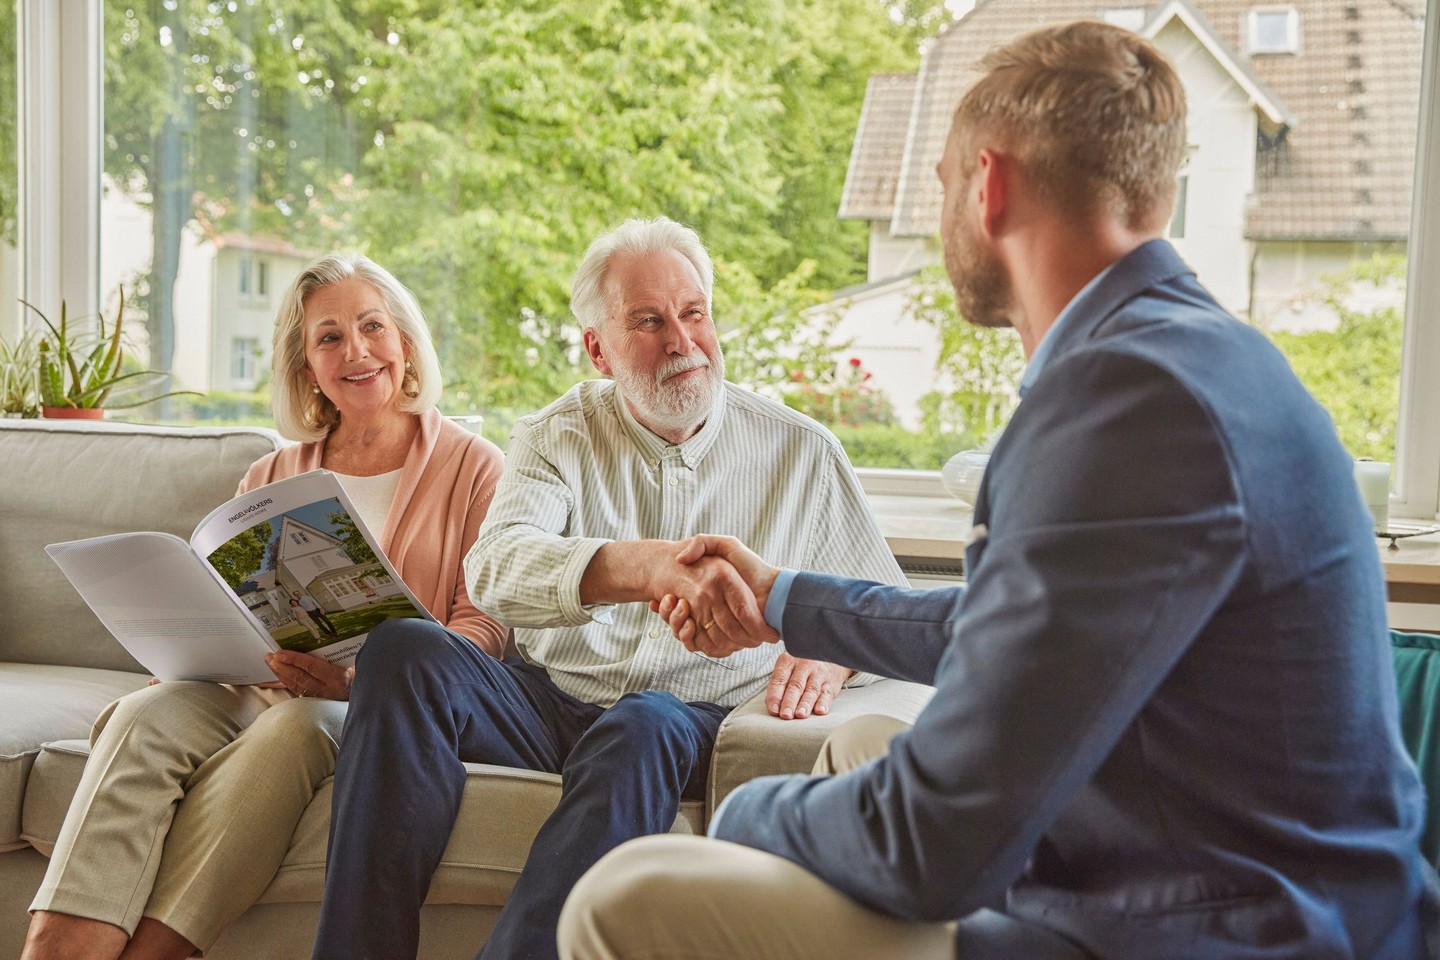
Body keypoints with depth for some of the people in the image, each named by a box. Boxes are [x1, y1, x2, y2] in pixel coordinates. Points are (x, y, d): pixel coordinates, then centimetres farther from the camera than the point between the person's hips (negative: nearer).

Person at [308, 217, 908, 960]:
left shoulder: (801, 452, 9)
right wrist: (646, 566, -35)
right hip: (549, 700, 2)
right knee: (404, 651, -25)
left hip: (696, 720, -1)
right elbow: (493, 569, -14)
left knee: (641, 729, -37)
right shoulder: (559, 437, 8)